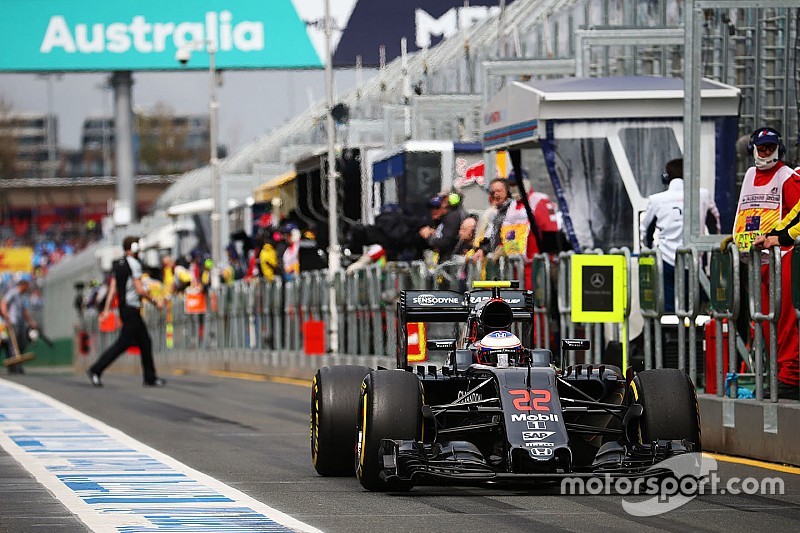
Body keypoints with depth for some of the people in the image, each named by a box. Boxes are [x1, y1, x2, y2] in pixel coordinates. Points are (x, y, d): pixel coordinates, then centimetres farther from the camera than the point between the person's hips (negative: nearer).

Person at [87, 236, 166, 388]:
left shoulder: (118, 264, 13)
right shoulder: (134, 264, -12)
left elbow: (112, 289, 11)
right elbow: (140, 289, -17)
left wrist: (107, 309, 9)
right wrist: (155, 301, -7)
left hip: (124, 307, 10)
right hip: (132, 308, -10)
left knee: (145, 341, 12)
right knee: (123, 342, -9)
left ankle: (150, 378, 14)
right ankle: (96, 370, -13)